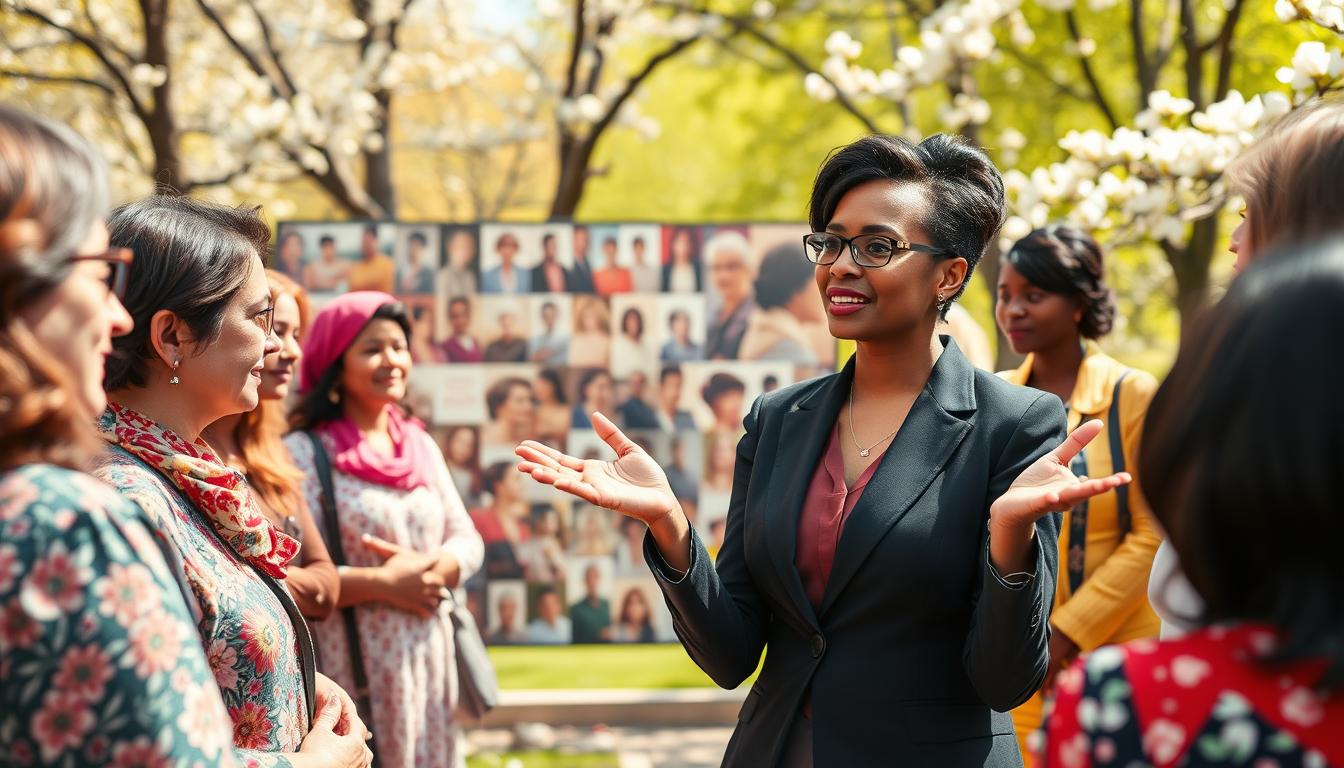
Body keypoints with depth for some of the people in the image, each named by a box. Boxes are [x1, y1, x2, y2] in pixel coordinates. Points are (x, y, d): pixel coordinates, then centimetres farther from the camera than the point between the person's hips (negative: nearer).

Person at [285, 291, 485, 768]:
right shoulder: (304, 454, -9)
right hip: (352, 672, -6)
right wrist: (383, 585, -17)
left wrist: (434, 568, -10)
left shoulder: (421, 446, 11)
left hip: (430, 661, 6)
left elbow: (467, 539, 11)